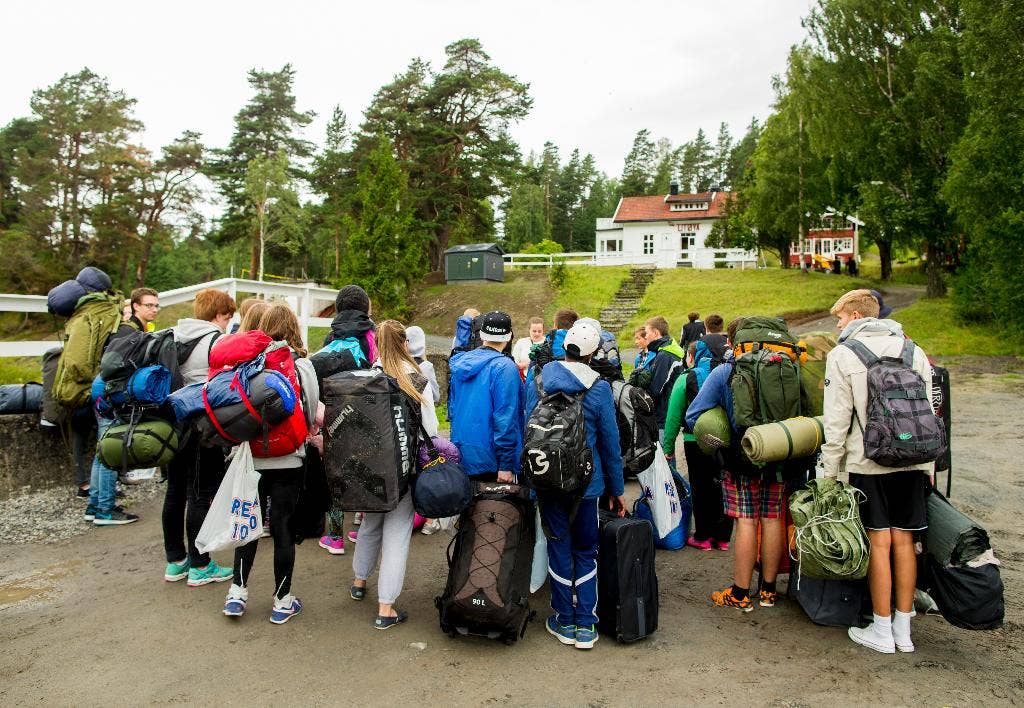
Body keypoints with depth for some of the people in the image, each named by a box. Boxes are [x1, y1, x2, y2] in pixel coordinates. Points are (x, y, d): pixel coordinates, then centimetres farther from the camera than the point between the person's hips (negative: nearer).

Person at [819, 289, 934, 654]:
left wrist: (829, 470, -1)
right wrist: (928, 464, 19)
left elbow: (837, 421, -8)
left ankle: (882, 631, 12)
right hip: (912, 462, 5)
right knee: (904, 541, 10)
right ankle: (903, 629, 20)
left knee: (879, 543, 2)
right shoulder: (914, 351, 10)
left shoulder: (843, 355, -5)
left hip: (868, 463, -5)